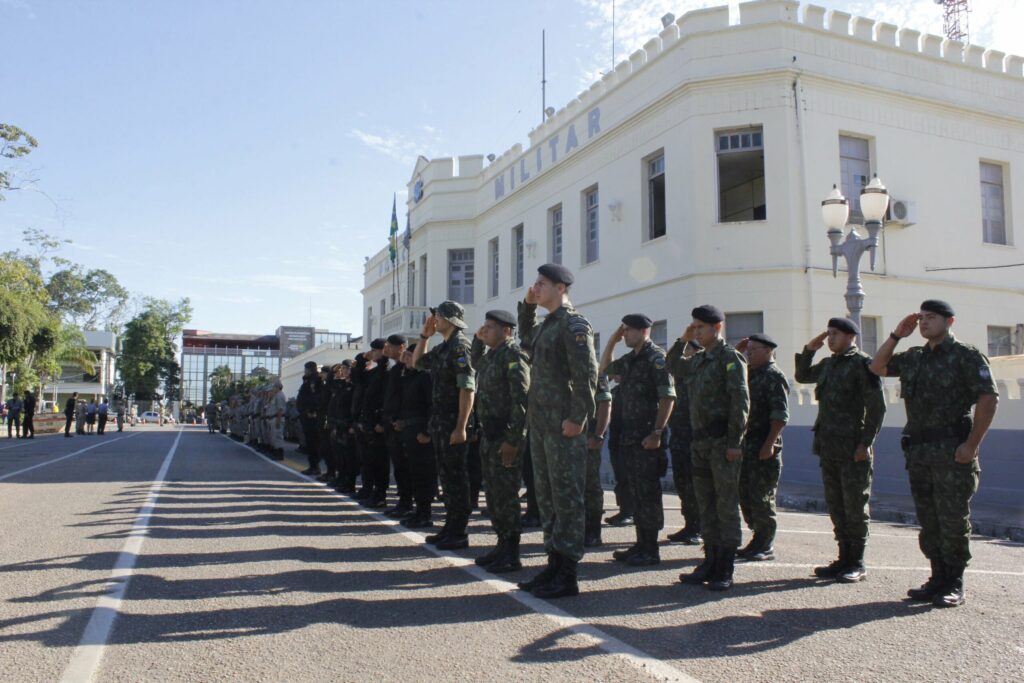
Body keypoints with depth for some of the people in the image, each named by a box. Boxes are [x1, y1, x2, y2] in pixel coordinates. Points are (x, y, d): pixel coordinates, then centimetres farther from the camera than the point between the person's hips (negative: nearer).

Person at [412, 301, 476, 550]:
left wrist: (461, 427, -24)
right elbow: (417, 362, 31)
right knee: (446, 474, 13)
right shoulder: (443, 348, 14)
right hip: (439, 421, 9)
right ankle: (450, 527, 22)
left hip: (454, 422, -9)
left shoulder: (461, 345, -13)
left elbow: (468, 388, -20)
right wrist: (424, 335, 18)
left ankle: (458, 533, 4)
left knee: (456, 476, -3)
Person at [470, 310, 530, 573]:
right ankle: (502, 545, 25)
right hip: (488, 434, 9)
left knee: (505, 495, -4)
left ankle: (511, 554, 5)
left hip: (505, 436, -9)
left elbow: (521, 400, -20)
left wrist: (512, 440, -23)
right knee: (494, 494, 14)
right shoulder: (491, 355, 15)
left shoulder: (513, 354, -12)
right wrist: (478, 340, 21)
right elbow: (475, 363, 40)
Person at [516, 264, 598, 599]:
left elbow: (587, 373, -18)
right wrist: (527, 306, 24)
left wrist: (577, 418, -21)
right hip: (540, 423, 10)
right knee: (546, 494, 13)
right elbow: (526, 340, 38)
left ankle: (568, 574, 4)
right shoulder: (545, 325, 16)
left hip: (563, 425, -9)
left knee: (567, 496, -3)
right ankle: (554, 562, 23)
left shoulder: (574, 324, -11)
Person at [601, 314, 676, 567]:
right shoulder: (630, 359, 14)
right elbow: (604, 368, 30)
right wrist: (612, 340, 17)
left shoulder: (656, 358, -11)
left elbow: (668, 397, -16)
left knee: (648, 492, -3)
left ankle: (651, 550, 5)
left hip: (648, 436, -8)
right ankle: (641, 544, 21)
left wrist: (657, 433, -21)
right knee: (636, 490, 12)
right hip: (630, 434, 8)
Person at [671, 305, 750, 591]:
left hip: (723, 444, -8)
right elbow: (674, 367, 31)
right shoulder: (698, 358, 13)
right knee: (706, 504, 12)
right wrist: (683, 341, 14)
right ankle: (710, 562, 21)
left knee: (726, 505, -1)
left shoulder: (730, 358, -9)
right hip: (700, 442, 8)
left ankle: (725, 571, 6)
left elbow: (740, 401, -15)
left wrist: (734, 443, -18)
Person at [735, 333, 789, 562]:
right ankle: (758, 540, 23)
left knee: (762, 497, -2)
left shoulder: (774, 376, -11)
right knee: (745, 494, 13)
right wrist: (736, 352, 15)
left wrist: (769, 444, -23)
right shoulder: (750, 373, 15)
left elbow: (780, 415, -17)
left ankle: (766, 547, 8)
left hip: (764, 446, -9)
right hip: (747, 444, 9)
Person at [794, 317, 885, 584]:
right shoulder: (828, 364, 14)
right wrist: (808, 350, 14)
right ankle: (844, 558, 22)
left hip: (852, 449, -8)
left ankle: (857, 564, 10)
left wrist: (865, 443, -16)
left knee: (854, 507, 0)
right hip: (828, 448, 8)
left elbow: (877, 406, -13)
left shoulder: (862, 364, -9)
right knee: (835, 506, 12)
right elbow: (801, 376, 30)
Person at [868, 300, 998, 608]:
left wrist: (972, 445, -16)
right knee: (928, 522, 11)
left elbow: (989, 398, -11)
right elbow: (877, 367, 22)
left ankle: (955, 586, 10)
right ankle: (939, 579, 21)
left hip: (952, 452, -6)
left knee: (952, 521, -1)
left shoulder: (966, 355, -5)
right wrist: (897, 334, 11)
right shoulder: (913, 358, 14)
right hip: (918, 452, 7)